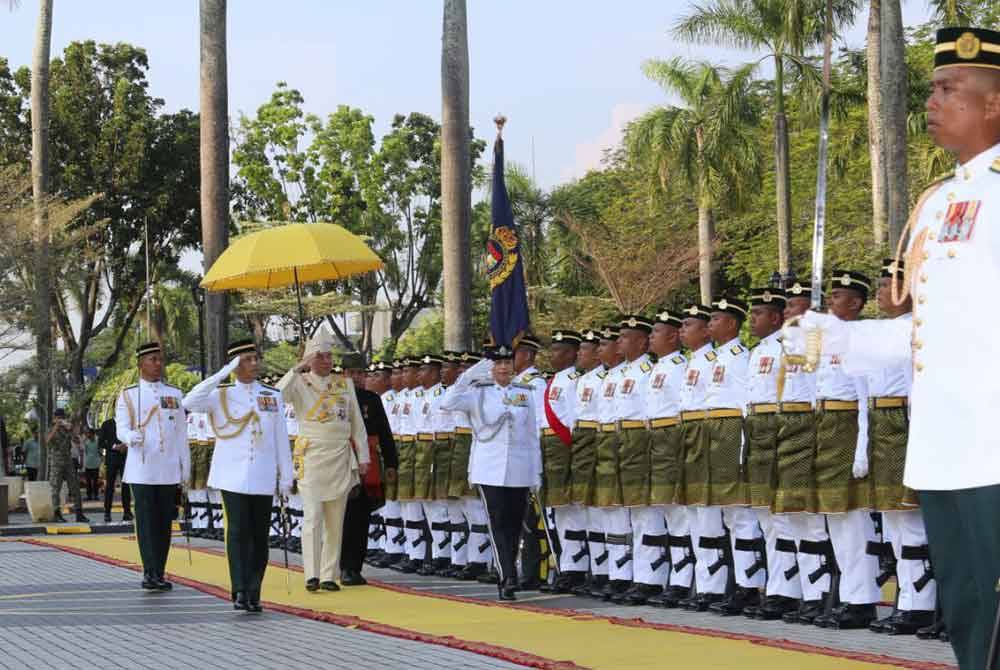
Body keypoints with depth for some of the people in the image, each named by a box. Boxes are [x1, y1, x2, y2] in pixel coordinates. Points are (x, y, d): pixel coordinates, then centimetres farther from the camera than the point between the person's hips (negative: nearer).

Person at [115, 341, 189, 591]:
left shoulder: (174, 394, 12)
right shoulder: (128, 395, 4)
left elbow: (181, 433, 13)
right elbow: (121, 428, -3)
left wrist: (186, 465, 8)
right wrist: (132, 437, -27)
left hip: (169, 470, 3)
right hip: (142, 469, -3)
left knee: (164, 523, 4)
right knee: (146, 521, -9)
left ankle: (158, 575, 10)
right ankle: (150, 573, -12)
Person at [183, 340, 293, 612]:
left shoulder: (273, 396, 10)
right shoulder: (222, 395, 4)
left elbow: (281, 439, 10)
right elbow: (190, 403, -15)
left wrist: (286, 476, 5)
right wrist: (222, 373, -16)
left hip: (262, 477, 2)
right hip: (232, 475, -2)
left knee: (260, 535, 4)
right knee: (238, 532, -10)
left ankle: (253, 594, 10)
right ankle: (240, 592, -10)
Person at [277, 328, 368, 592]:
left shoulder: (345, 384, 11)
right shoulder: (300, 383, 1)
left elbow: (357, 423, 13)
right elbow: (277, 396, -20)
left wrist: (362, 457, 7)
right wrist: (299, 369, -22)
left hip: (340, 459, 4)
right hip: (311, 458, -4)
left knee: (336, 520, 4)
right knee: (312, 516, -11)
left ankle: (330, 575, 9)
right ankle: (312, 575, -13)